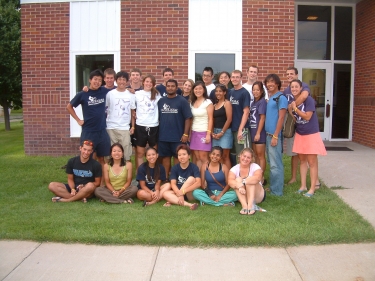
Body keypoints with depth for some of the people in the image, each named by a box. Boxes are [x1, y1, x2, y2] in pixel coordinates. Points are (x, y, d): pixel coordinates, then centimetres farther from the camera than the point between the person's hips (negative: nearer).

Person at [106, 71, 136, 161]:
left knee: (126, 152, 2)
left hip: (125, 128, 0)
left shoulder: (131, 95, 4)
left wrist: (133, 126, 2)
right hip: (111, 127, 0)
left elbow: (132, 112, 7)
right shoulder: (110, 94, 2)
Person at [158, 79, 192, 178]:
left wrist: (185, 134, -12)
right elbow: (157, 117, 11)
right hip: (163, 136, 3)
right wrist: (157, 132, 5)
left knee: (177, 157, 6)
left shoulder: (182, 101, -4)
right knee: (165, 157, 11)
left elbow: (188, 118, -7)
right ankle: (166, 178, 22)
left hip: (178, 136, -3)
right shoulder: (161, 101, 7)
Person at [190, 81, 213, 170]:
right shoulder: (192, 103, 13)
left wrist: (208, 134, -14)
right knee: (197, 157, 4)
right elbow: (191, 119, 13)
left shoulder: (208, 102, -4)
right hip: (194, 132, 5)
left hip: (204, 132, -5)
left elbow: (210, 119, -8)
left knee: (203, 157, -7)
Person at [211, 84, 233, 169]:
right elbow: (213, 120, 13)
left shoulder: (227, 103, -3)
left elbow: (229, 119, -11)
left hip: (225, 132, -6)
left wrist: (222, 132, -12)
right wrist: (212, 132, -1)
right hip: (215, 132, 6)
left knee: (225, 156, -5)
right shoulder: (214, 105, 16)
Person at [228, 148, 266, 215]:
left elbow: (257, 178, -32)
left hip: (258, 196, -2)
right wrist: (239, 186, -44)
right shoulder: (235, 169, -4)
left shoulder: (255, 167, -9)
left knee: (250, 180, -26)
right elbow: (230, 181, -24)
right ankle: (244, 206, -37)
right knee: (238, 179, -23)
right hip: (242, 196, 2)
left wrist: (243, 182, -43)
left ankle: (251, 205, -35)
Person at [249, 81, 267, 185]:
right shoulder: (253, 102, 13)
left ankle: (261, 178, 6)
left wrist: (258, 133, -15)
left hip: (260, 132, -8)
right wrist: (253, 132, 8)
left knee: (261, 156, -1)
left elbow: (262, 118, -13)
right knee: (256, 155, 13)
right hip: (253, 131, 8)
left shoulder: (262, 102, -9)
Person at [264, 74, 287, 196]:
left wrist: (275, 136, -17)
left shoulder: (281, 98, -9)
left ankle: (277, 190, 3)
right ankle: (272, 187, 24)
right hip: (268, 134, 9)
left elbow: (281, 118, -14)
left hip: (275, 135, -8)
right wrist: (269, 134, 12)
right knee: (271, 163, 14)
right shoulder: (270, 98, 15)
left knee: (275, 164, -4)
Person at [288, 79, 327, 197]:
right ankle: (303, 186, 22)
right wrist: (290, 111, -9)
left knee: (312, 162, -1)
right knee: (302, 160, 13)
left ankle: (312, 188, 6)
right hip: (299, 134, 6)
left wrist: (295, 109, -16)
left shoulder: (308, 100, -13)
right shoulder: (292, 102, 5)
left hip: (311, 134, -6)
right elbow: (294, 120, 7)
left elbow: (307, 117, -19)